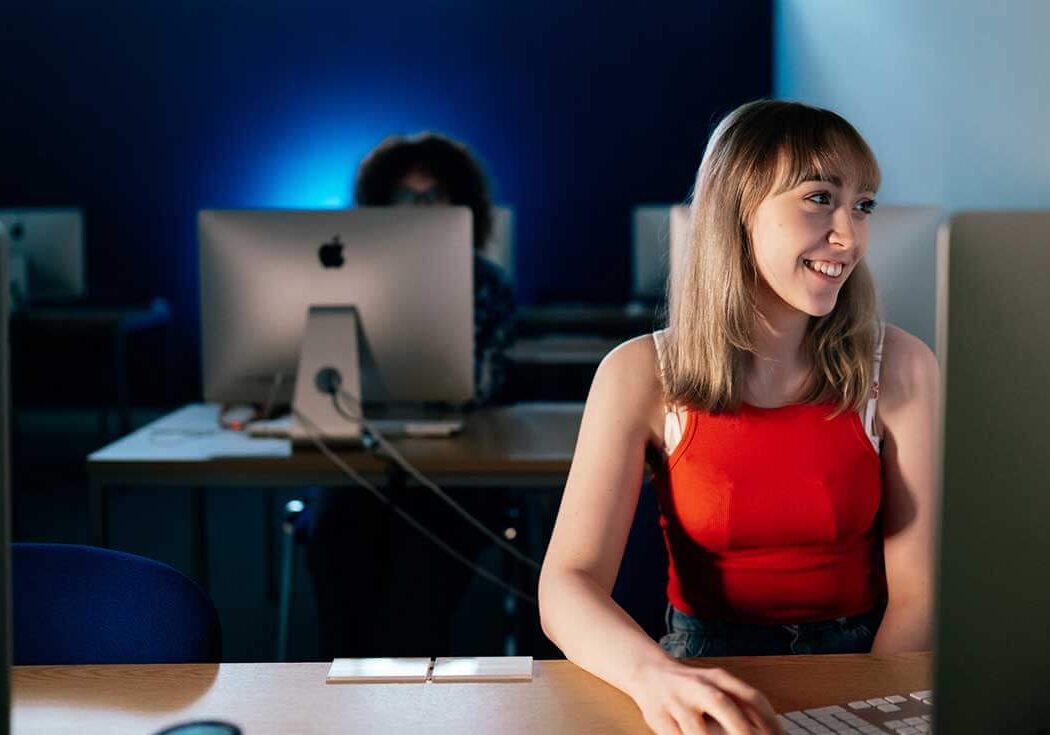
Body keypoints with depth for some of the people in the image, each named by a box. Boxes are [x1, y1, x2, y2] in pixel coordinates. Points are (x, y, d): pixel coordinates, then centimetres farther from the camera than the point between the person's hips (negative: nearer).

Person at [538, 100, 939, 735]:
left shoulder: (900, 368, -5)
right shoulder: (642, 376, -8)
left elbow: (917, 591, -5)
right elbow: (568, 586, -18)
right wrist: (654, 675, -39)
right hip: (704, 662, 0)